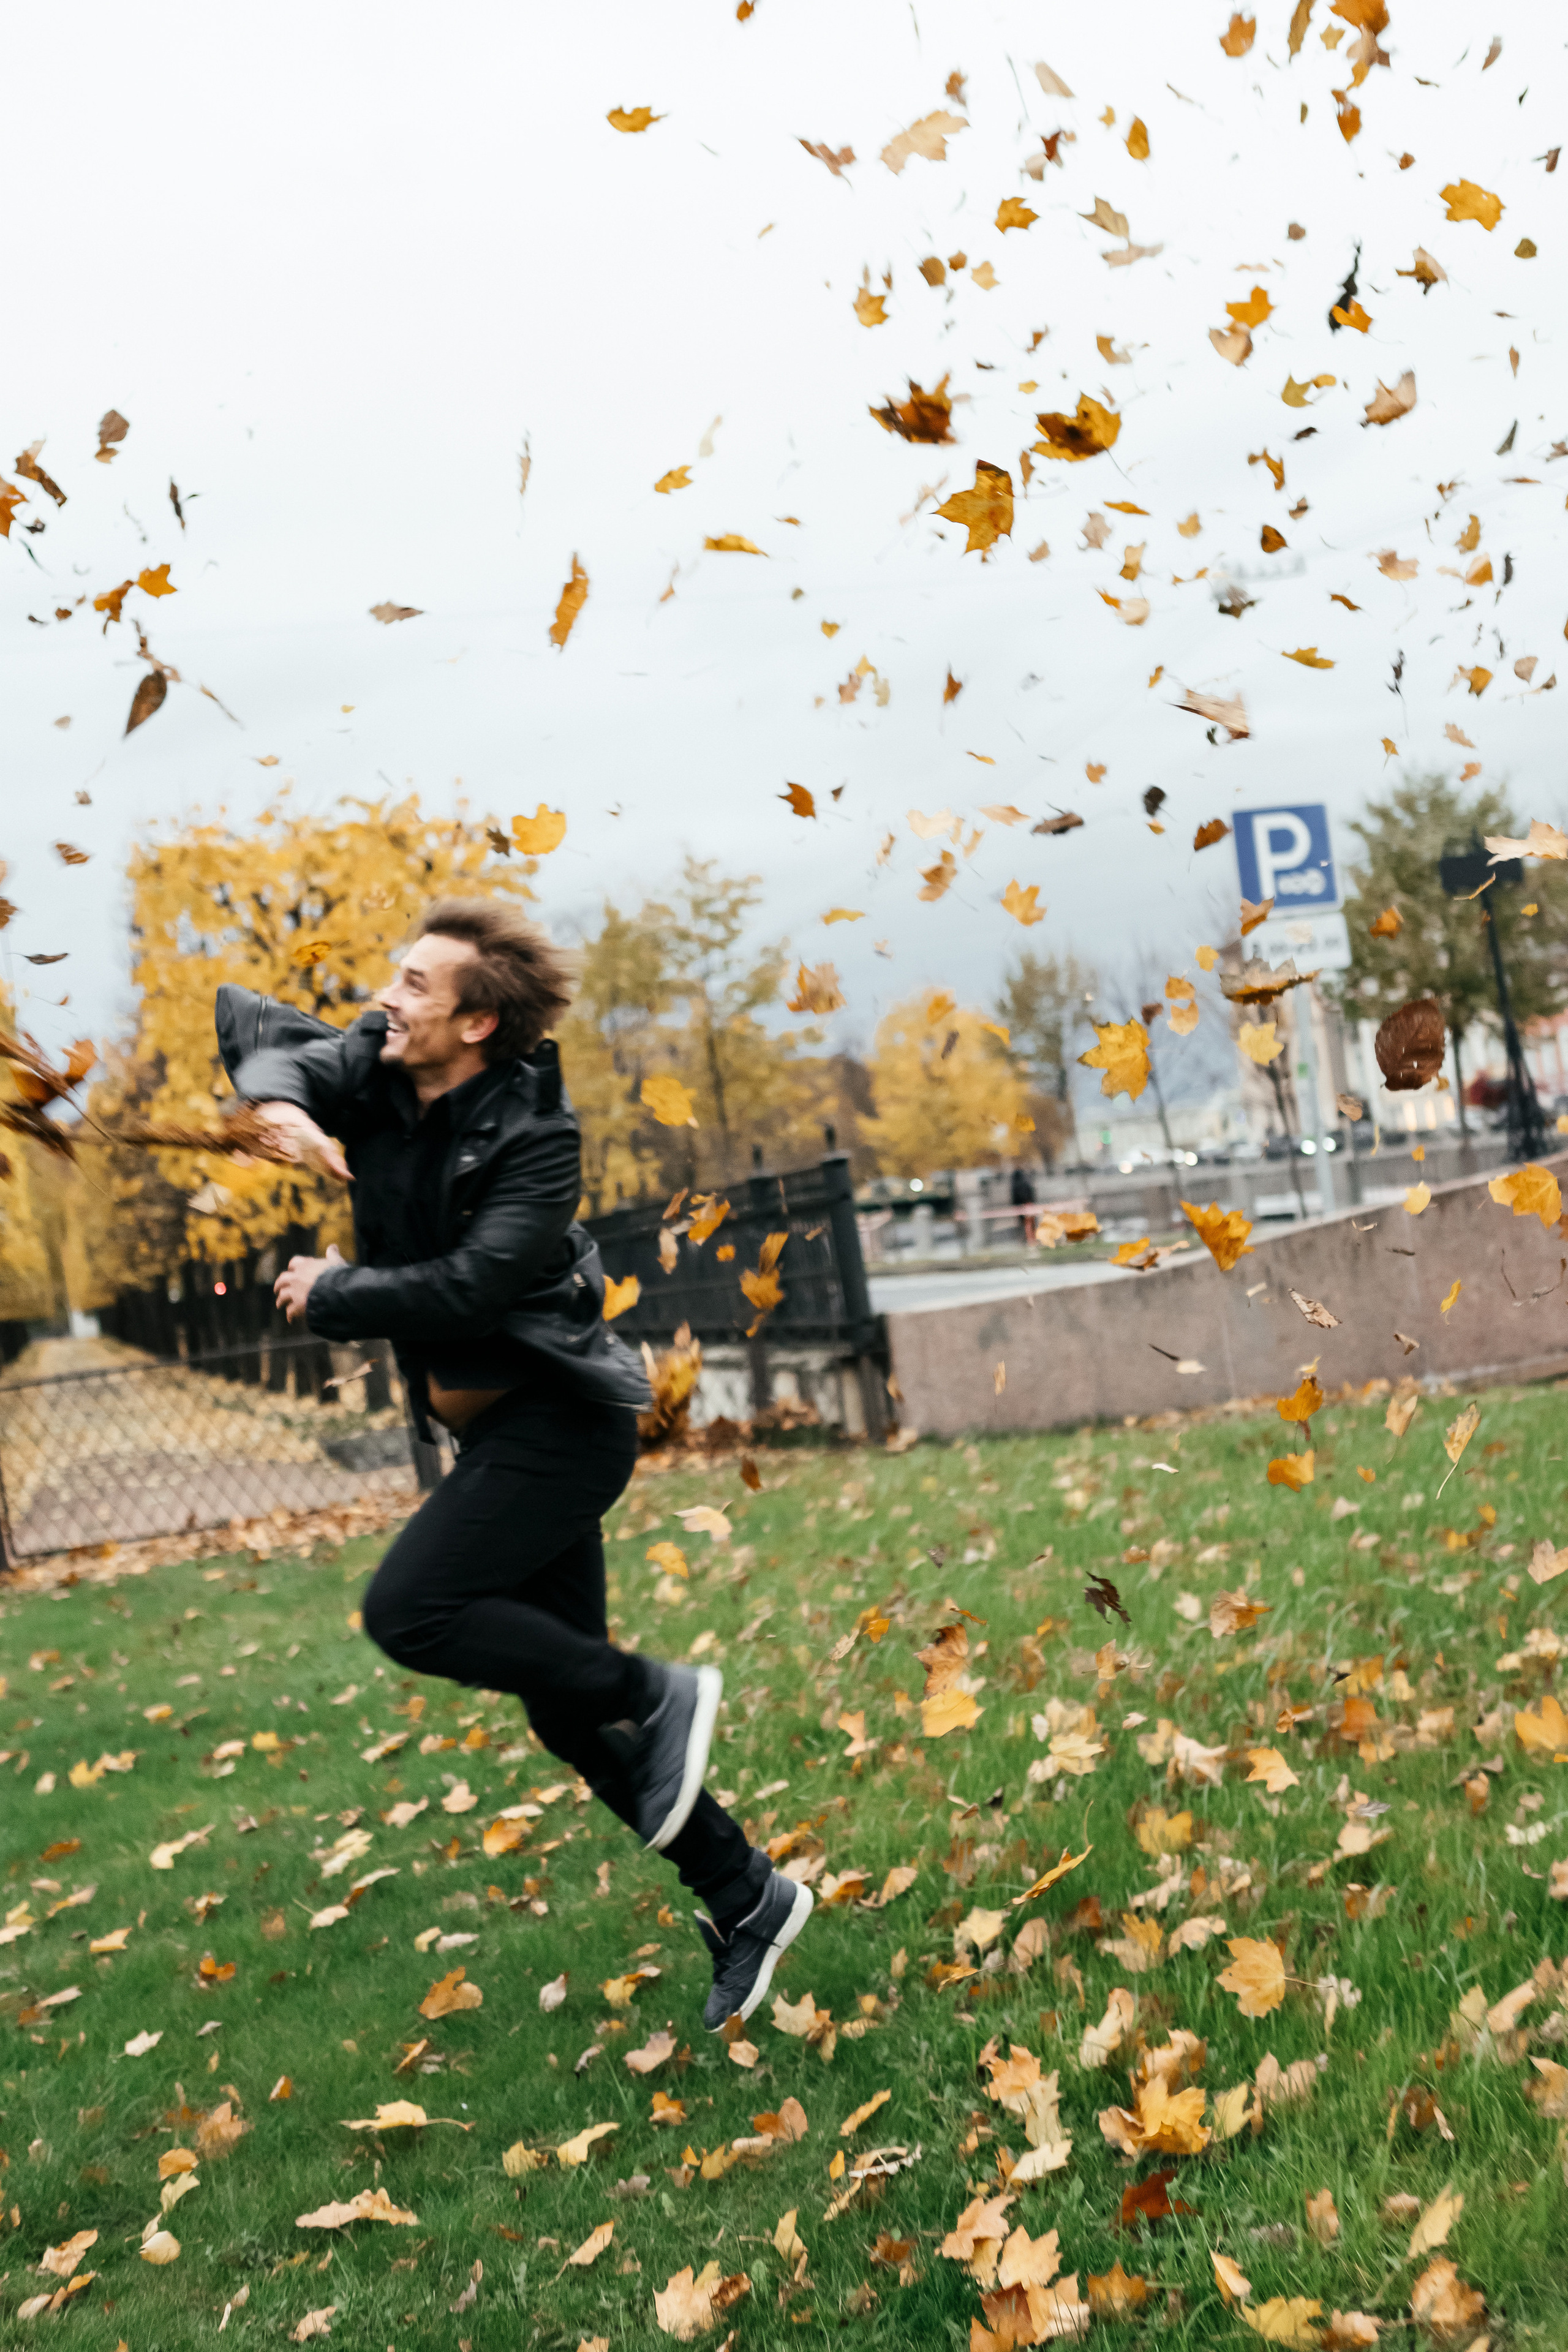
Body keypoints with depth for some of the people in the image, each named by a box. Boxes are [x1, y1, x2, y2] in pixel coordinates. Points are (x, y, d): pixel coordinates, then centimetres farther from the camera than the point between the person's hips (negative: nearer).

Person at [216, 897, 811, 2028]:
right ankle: (745, 1898, 20)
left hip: (562, 1417, -8)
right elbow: (250, 1020, 6)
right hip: (496, 1426, 8)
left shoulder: (536, 1138, -19)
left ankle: (659, 1695, -7)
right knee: (561, 1700, 9)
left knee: (410, 1609, -21)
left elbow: (470, 1286, -28)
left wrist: (331, 1296, -15)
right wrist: (278, 1100, -15)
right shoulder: (372, 1072, 0)